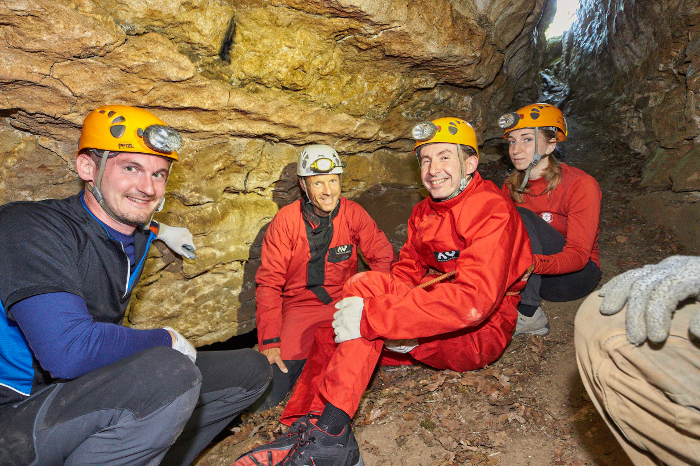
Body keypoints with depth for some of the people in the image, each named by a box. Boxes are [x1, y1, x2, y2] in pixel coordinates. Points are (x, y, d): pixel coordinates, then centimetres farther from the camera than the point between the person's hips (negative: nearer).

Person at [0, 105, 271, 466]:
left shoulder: (137, 236, 2)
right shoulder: (29, 227, -20)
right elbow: (69, 349, -31)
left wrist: (160, 230, 27)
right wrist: (166, 340, -19)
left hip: (99, 389, 8)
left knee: (252, 370, 5)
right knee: (172, 376, -37)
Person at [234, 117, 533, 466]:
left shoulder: (493, 211, -17)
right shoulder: (423, 211, 11)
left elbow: (474, 299, -30)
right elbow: (408, 268, 6)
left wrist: (372, 317, -33)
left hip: (481, 332, -8)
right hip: (432, 323, 8)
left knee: (368, 284, -27)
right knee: (332, 326, -5)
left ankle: (329, 434, -25)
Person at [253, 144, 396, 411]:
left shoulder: (353, 213, -4)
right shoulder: (286, 220, -8)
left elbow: (383, 258, 0)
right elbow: (269, 283, -6)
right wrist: (270, 342, -13)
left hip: (343, 303, 2)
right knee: (266, 399, -16)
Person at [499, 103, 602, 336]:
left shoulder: (580, 185, -17)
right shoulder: (512, 186, -1)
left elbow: (578, 255, -24)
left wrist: (531, 263, -45)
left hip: (577, 275, -4)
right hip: (532, 276, 4)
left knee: (520, 218, -28)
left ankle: (528, 316, -29)